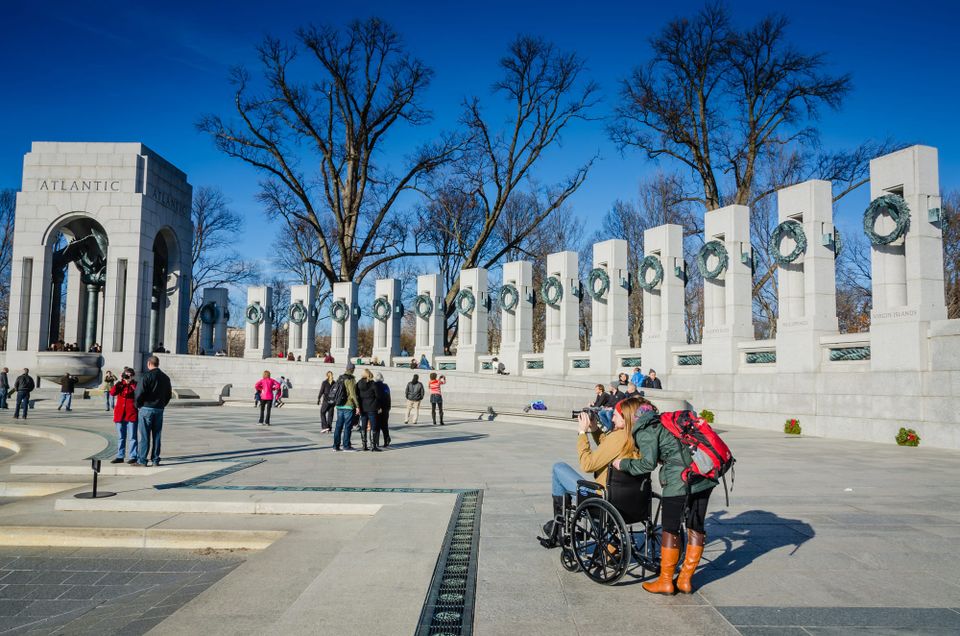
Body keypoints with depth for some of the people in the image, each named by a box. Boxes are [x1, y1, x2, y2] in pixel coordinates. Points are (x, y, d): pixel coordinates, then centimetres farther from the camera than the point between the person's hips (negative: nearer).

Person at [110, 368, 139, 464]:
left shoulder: (135, 384, 0)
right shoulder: (119, 384, 8)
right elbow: (112, 393, -7)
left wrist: (131, 383, -19)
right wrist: (117, 382, -15)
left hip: (131, 414, -4)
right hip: (120, 414, 4)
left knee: (132, 437, -2)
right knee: (120, 437, 12)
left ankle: (133, 457, 3)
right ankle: (120, 456, 20)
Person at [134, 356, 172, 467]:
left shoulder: (147, 376, -10)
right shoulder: (165, 377, 11)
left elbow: (140, 392, -16)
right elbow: (169, 394, 15)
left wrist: (138, 405, -2)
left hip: (146, 408, -6)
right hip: (159, 410, 6)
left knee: (144, 436, -1)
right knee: (156, 435, 9)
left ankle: (142, 460, 0)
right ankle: (155, 460, 11)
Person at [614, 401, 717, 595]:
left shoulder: (644, 430, -3)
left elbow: (649, 463, -11)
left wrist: (624, 464, 0)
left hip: (680, 480, -8)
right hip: (704, 477, 8)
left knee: (669, 529, 6)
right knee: (695, 528, 14)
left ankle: (665, 581, 17)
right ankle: (685, 580, 25)